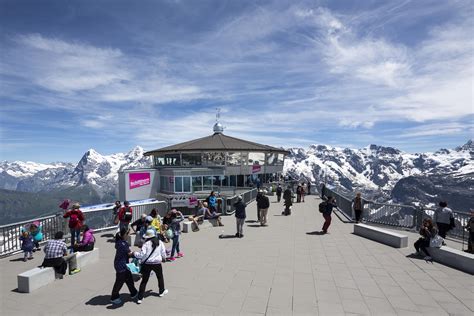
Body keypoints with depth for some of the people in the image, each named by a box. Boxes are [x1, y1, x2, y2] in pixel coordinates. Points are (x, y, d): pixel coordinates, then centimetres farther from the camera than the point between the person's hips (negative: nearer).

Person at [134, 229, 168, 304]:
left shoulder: (146, 243, -13)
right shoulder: (160, 242, -2)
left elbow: (142, 255, -17)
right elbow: (163, 253, 5)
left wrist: (134, 253, -1)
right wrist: (163, 258, 25)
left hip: (147, 264, -2)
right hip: (157, 263, 2)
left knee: (144, 280, 7)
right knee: (160, 277, 24)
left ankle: (140, 298, 7)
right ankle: (161, 291, 40)